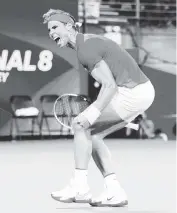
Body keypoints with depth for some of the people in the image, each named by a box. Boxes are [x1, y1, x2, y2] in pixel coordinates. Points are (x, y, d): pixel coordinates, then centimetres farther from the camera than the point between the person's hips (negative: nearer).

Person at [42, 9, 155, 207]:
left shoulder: (85, 49, -14)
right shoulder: (90, 42, 17)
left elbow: (109, 85, -22)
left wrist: (92, 114, -28)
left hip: (133, 92, -10)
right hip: (141, 92, 10)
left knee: (80, 125, -9)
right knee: (91, 135, 10)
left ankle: (79, 187, -5)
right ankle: (114, 192, 6)